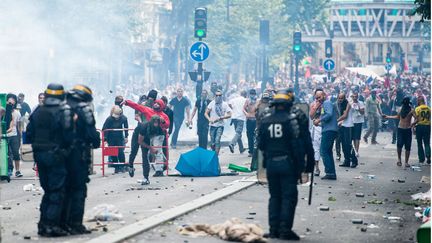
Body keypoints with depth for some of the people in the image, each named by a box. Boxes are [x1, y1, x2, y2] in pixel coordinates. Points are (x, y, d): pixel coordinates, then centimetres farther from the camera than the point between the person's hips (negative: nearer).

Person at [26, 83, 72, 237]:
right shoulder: (63, 113, -13)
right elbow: (68, 137, -14)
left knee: (47, 190, 17)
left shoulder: (37, 112, 5)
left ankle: (43, 223, 17)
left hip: (39, 154, 6)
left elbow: (29, 135, 7)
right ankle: (51, 225, -6)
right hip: (55, 155, -6)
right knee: (57, 192, 0)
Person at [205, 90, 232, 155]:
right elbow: (206, 113, 1)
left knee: (217, 140, -17)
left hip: (220, 125, -2)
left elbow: (229, 115, -2)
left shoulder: (224, 104, 0)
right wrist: (209, 119, -18)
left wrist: (220, 118, -14)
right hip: (212, 125, 2)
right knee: (212, 142, 5)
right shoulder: (212, 103, 1)